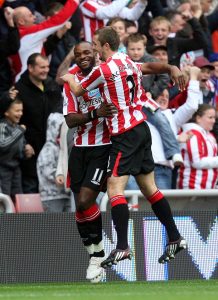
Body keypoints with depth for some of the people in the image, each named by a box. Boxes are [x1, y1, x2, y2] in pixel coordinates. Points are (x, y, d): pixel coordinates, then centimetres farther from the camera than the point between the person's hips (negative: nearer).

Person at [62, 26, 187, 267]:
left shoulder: (103, 69, -10)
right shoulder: (130, 64, 10)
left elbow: (78, 91, 7)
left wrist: (69, 78, 23)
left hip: (125, 135, -9)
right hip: (141, 129, 9)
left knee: (114, 188, -13)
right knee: (149, 188, 13)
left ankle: (122, 247, -22)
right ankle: (175, 238, 14)